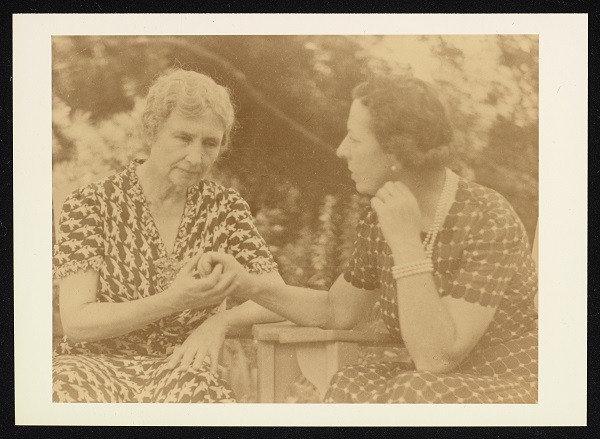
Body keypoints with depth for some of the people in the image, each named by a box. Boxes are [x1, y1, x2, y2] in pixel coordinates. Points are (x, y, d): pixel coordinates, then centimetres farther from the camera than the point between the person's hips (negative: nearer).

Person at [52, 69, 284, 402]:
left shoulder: (225, 208, 6)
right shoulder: (89, 205, -1)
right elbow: (76, 322, -9)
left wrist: (220, 322, -17)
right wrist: (172, 303, -23)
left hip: (182, 368, 1)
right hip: (97, 363, -1)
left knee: (200, 389, -34)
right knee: (69, 386, -35)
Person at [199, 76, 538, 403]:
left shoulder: (491, 224, -24)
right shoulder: (382, 221, -3)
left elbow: (436, 359, -29)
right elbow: (338, 311, 12)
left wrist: (406, 244, -32)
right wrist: (249, 286, -1)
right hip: (434, 387, 6)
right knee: (349, 391, -23)